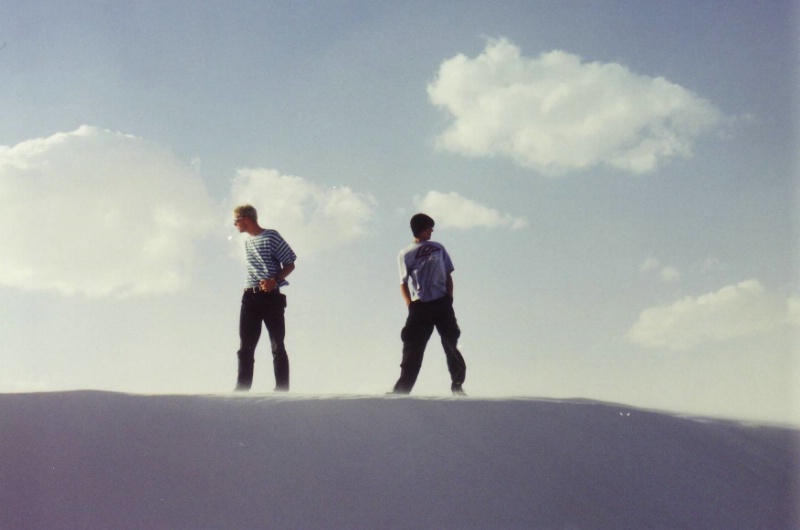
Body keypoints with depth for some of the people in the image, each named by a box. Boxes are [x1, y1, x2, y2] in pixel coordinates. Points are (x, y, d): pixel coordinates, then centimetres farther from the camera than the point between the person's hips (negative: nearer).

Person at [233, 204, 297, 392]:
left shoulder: (271, 237, -5)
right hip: (250, 297, 7)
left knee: (278, 346, -2)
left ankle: (282, 389, 1)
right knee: (245, 346, 3)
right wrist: (250, 288, 13)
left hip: (271, 297, -7)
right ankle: (242, 388, 6)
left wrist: (274, 280, -20)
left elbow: (290, 264, -5)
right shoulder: (247, 242, 19)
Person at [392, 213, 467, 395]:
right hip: (420, 306, -2)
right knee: (413, 349, -1)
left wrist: (449, 298, 0)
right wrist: (411, 306, -10)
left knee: (451, 344, 6)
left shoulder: (438, 248, 9)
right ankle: (402, 389, 4)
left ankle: (457, 385, 15)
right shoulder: (405, 254, 4)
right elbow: (403, 283, 1)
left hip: (442, 303, 2)